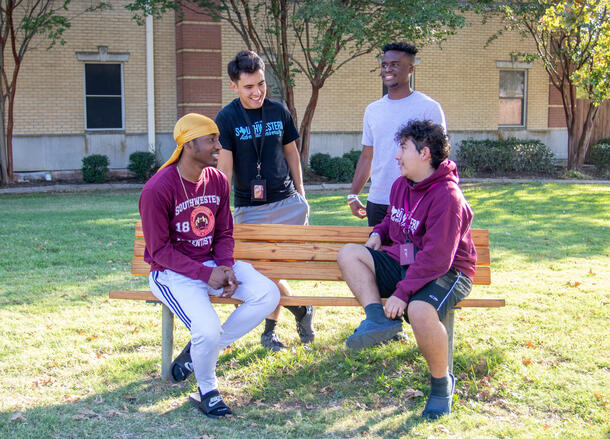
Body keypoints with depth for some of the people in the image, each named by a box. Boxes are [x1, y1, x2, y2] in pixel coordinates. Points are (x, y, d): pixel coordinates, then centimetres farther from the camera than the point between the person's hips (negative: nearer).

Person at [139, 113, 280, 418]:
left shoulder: (218, 181, 4)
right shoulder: (157, 190, -17)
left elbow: (224, 234, 11)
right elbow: (160, 250, -15)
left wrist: (226, 267, -10)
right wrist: (206, 274, -21)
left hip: (212, 265, 7)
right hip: (173, 273, -7)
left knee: (268, 295, -13)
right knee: (208, 330, -29)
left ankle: (202, 350, -1)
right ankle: (207, 388, 5)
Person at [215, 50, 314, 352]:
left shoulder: (278, 111, 4)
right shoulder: (227, 118, -5)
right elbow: (224, 168, -9)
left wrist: (300, 194, 15)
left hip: (287, 203, 2)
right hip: (249, 209, -2)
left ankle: (270, 330, 20)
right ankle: (301, 310, 18)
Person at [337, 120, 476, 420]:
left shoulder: (447, 196, -21)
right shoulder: (401, 184, 7)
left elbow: (436, 258, -27)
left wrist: (402, 293, -30)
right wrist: (380, 233, 5)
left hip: (445, 272, -8)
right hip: (403, 264, 9)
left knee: (420, 310, -38)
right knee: (349, 253, -6)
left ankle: (441, 382, -13)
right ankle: (378, 319, -22)